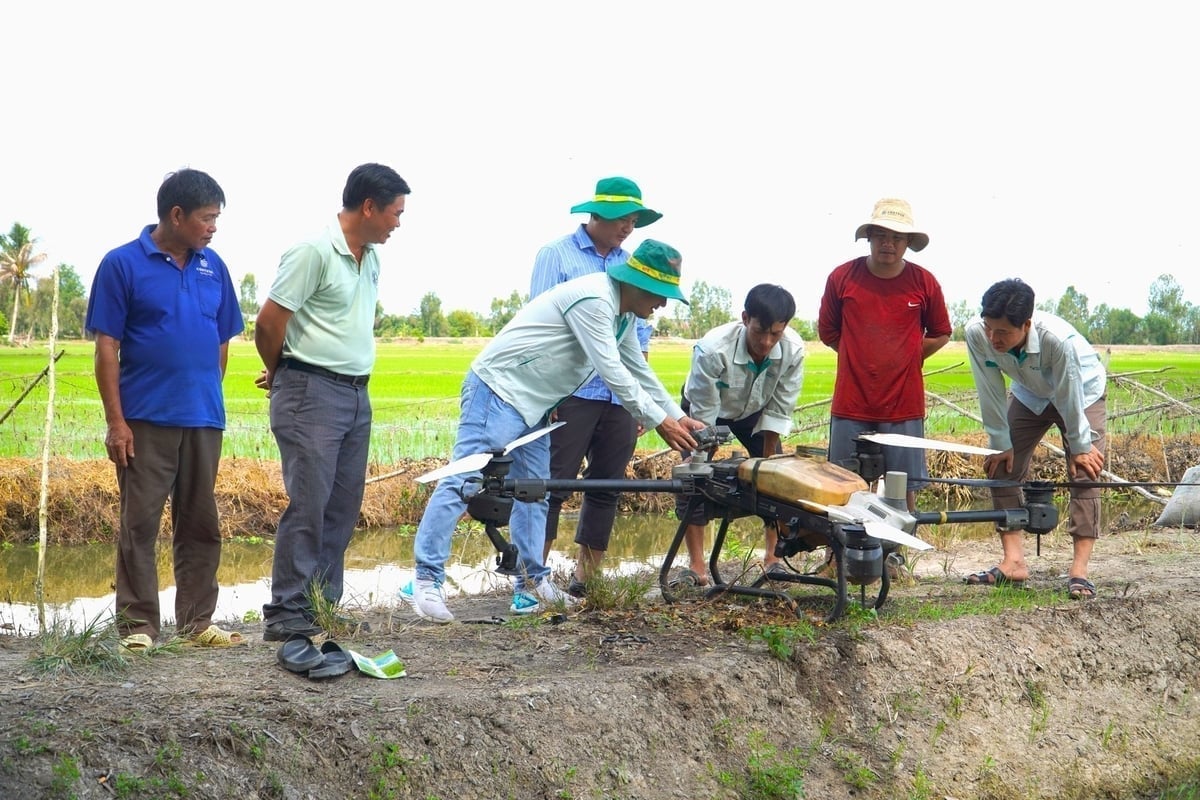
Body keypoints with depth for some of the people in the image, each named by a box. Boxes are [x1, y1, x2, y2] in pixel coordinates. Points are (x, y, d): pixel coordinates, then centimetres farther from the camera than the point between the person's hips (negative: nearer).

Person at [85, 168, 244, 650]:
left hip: (203, 419, 5)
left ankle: (197, 621, 16)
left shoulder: (213, 268, 9)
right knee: (140, 524, -1)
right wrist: (115, 421, -11)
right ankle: (138, 624, 5)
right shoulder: (123, 265, -5)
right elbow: (106, 347, -6)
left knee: (200, 525, 9)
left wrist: (209, 395, 11)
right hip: (146, 421, -5)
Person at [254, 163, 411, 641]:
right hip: (312, 393, -8)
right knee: (308, 504, -8)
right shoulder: (314, 252, -14)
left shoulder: (370, 257, 14)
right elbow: (269, 321, -13)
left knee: (344, 508, 9)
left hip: (356, 394, 8)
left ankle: (324, 607, 16)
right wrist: (279, 373, 4)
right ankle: (286, 614, -4)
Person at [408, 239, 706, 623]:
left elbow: (639, 371, 21)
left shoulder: (622, 315, 11)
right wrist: (659, 422, -16)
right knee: (465, 482, -12)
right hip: (498, 390, -11)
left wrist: (680, 416, 16)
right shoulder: (592, 300, -21)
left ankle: (533, 584, 15)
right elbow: (612, 373, -22)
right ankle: (427, 580, -13)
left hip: (532, 404, 11)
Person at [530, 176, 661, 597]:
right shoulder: (557, 255, 1)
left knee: (607, 488, 7)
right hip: (571, 393, -5)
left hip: (620, 397, 5)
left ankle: (586, 578, 14)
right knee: (554, 483, -6)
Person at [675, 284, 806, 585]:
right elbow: (703, 416, -31)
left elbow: (778, 411, -19)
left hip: (754, 411, 3)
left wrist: (767, 461, -13)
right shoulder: (713, 349, -42)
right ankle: (696, 565, -6)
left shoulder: (793, 349, -33)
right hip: (708, 409, -3)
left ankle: (774, 558, 9)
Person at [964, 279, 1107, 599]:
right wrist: (1000, 443, -10)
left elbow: (1069, 395, -29)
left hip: (1081, 393, -4)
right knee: (1002, 467, -3)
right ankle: (1013, 562, 0)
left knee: (1084, 473, -14)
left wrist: (1080, 445, -17)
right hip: (1030, 395, 4)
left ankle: (1079, 569, -17)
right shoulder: (977, 334, -32)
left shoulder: (1058, 338, -44)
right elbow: (991, 393, -18)